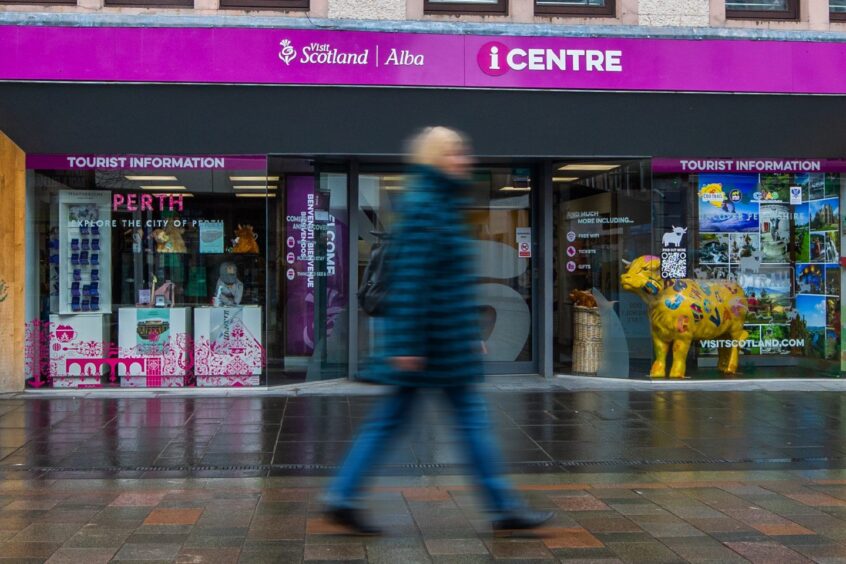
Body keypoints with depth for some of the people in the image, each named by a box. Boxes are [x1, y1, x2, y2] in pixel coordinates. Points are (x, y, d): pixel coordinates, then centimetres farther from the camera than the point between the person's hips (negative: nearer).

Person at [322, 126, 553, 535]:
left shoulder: (442, 204, 16)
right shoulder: (422, 206, -14)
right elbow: (410, 278, -20)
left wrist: (471, 334, 23)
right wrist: (407, 344, -23)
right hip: (438, 340, -10)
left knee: (390, 419, 10)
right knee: (471, 417, 0)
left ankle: (342, 497, 12)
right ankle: (504, 506, 11)